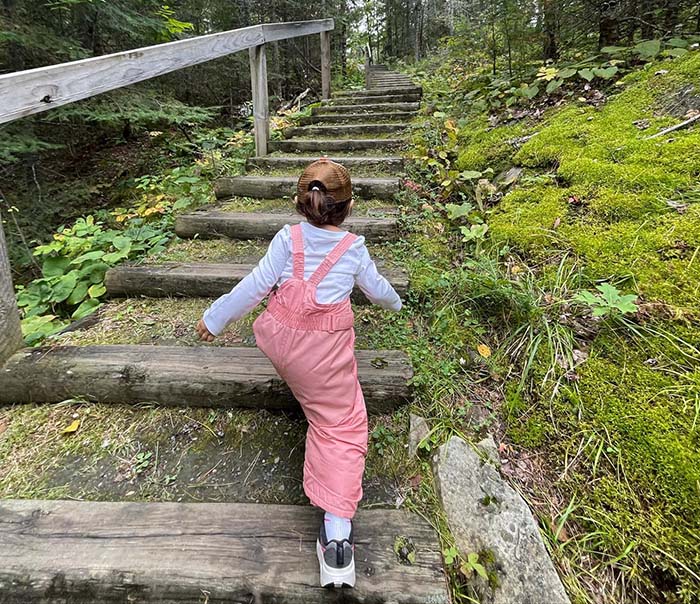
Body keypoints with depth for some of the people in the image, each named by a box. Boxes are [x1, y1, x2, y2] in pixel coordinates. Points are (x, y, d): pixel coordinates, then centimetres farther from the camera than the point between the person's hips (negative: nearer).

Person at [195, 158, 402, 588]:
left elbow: (256, 285, -6)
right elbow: (377, 289, 12)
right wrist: (394, 301, 36)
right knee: (340, 427, 6)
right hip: (327, 352, -2)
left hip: (280, 341, 2)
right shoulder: (354, 247, -2)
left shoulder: (288, 238, -4)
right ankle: (337, 527, -3)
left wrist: (216, 318, 5)